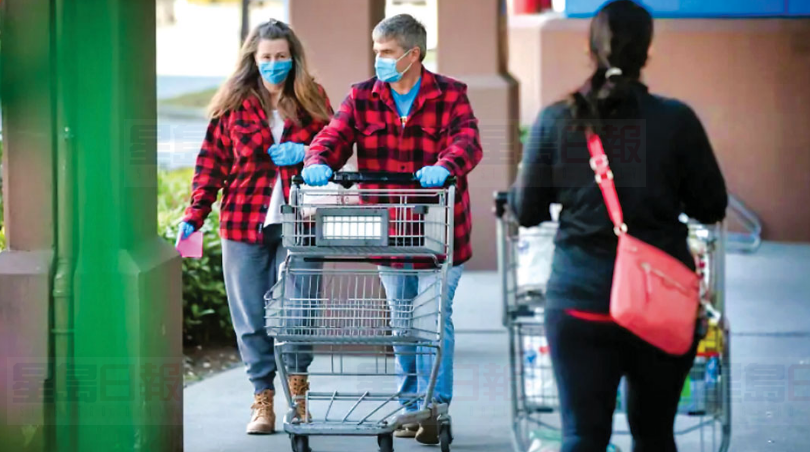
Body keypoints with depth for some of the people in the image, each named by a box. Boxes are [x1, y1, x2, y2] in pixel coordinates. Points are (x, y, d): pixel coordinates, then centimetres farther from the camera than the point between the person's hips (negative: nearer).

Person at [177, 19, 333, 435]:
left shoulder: (312, 101, 8)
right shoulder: (233, 104, 5)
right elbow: (211, 162, 4)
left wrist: (306, 153, -8)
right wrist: (195, 213, -6)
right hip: (245, 224, 0)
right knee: (252, 318, 1)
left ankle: (297, 387, 19)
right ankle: (262, 401, 9)